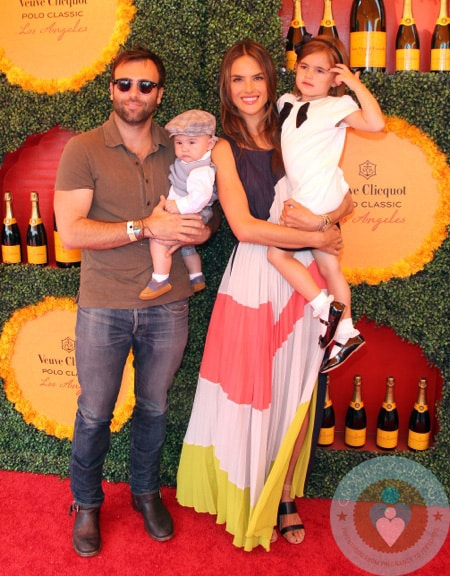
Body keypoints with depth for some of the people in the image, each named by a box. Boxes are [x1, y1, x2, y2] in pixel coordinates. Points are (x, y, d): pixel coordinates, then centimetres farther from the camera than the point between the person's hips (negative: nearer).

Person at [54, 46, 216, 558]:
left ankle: (146, 492, 39)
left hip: (167, 305, 3)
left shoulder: (179, 150, 6)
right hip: (103, 307, -2)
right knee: (94, 412, 10)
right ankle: (86, 503, 34)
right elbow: (70, 231, -14)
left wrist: (199, 229, -11)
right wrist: (145, 228, -21)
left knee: (155, 406, 16)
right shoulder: (83, 151, -5)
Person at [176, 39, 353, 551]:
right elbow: (244, 226, -13)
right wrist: (316, 237, -12)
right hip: (253, 280, -3)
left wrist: (318, 216, -12)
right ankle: (253, 506, 25)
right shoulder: (225, 149, -1)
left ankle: (287, 497, 30)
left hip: (302, 278, 4)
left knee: (296, 391, 11)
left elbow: (345, 200, 9)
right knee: (253, 393, 4)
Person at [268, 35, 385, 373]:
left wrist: (355, 83, -19)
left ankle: (327, 310, 1)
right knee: (329, 267, 13)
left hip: (319, 199, -8)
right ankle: (346, 335, 25)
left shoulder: (336, 106, -8)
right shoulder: (287, 102, 12)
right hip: (308, 199, 8)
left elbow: (375, 123, -23)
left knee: (277, 252, -8)